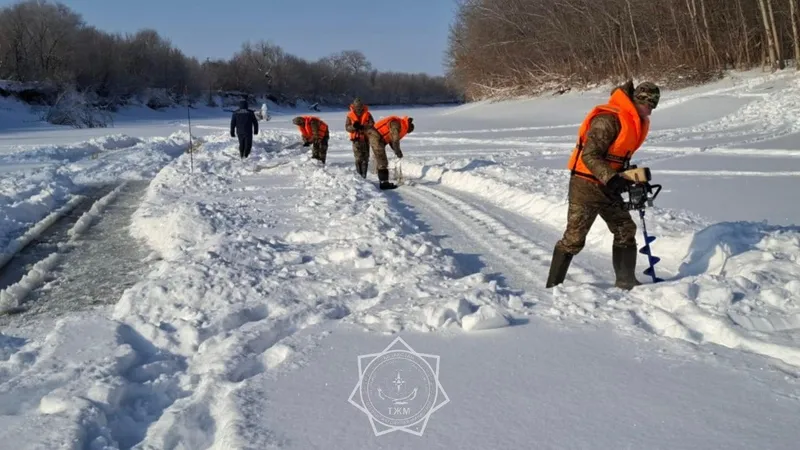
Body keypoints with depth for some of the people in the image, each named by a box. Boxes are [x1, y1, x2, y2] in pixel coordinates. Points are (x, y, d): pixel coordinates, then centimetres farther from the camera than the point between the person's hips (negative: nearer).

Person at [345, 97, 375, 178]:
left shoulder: (367, 114, -1)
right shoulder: (350, 115, 0)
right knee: (358, 158, -9)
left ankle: (364, 175, 10)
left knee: (365, 158, 4)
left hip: (366, 138, 1)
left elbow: (372, 125, -7)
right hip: (356, 139, -1)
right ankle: (359, 175, -6)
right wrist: (354, 127, -22)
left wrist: (362, 127, -23)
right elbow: (347, 127, -1)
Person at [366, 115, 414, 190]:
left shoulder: (400, 126, 17)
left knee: (380, 162, 14)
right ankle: (384, 182, -9)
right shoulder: (396, 123, -15)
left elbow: (392, 140, 18)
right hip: (376, 137, -11)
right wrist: (398, 152, -10)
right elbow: (395, 140, -19)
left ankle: (383, 181, 19)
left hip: (377, 138, 11)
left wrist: (397, 151, 6)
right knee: (382, 162, -9)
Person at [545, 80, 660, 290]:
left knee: (625, 230, 9)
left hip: (608, 186, 9)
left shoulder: (637, 122, 10)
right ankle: (553, 286, 4)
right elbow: (590, 156, -27)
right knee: (574, 238, -5)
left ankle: (625, 281, 20)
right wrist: (612, 178, -35)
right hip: (586, 185, -9)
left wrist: (632, 176, 6)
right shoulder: (608, 119, -21)